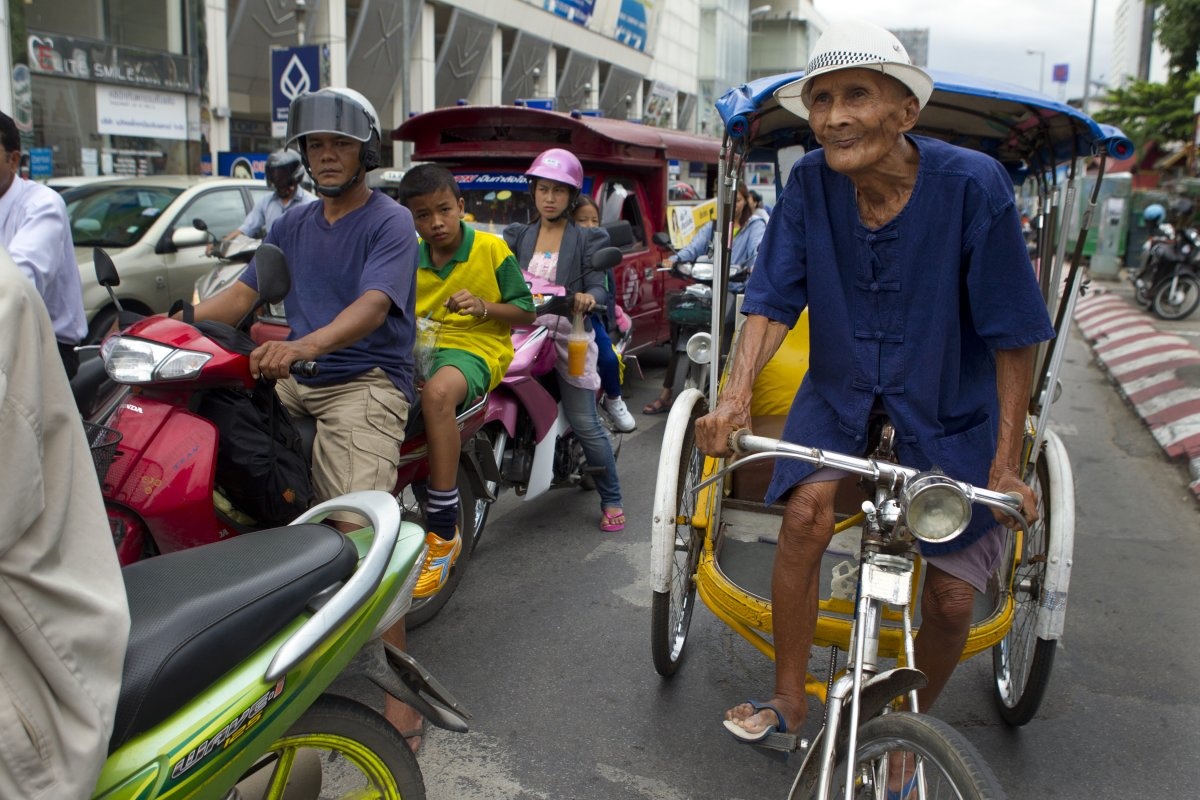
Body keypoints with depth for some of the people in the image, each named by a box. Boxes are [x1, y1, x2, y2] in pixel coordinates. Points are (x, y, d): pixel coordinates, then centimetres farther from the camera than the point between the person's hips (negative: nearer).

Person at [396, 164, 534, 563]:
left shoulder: (491, 249, 1)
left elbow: (526, 313, 4)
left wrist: (483, 306, -14)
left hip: (476, 347, -5)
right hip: (418, 350, 5)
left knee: (437, 392, -41)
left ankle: (443, 532, -35)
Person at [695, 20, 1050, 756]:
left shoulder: (973, 184, -23)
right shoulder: (811, 183, -14)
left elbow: (1014, 336, -17)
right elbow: (774, 302, -10)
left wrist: (1007, 462, -15)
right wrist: (737, 397, -26)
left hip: (951, 410, -1)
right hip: (842, 391, 2)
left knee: (952, 598, -2)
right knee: (807, 512, -23)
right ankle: (789, 705, 0)